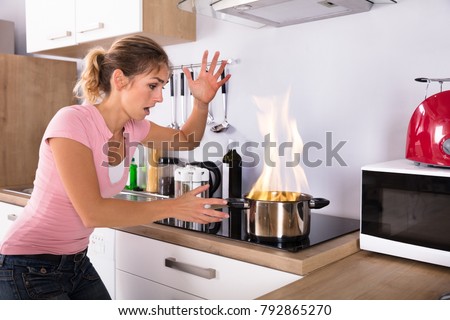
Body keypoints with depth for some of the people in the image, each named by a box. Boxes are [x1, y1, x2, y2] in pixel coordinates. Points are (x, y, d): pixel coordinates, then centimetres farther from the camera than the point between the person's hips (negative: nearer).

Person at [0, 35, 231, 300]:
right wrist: (172, 208, -23)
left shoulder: (133, 127, -2)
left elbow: (186, 140, 14)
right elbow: (92, 212, -29)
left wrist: (202, 103, -5)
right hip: (30, 268, -7)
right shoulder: (72, 122, -24)